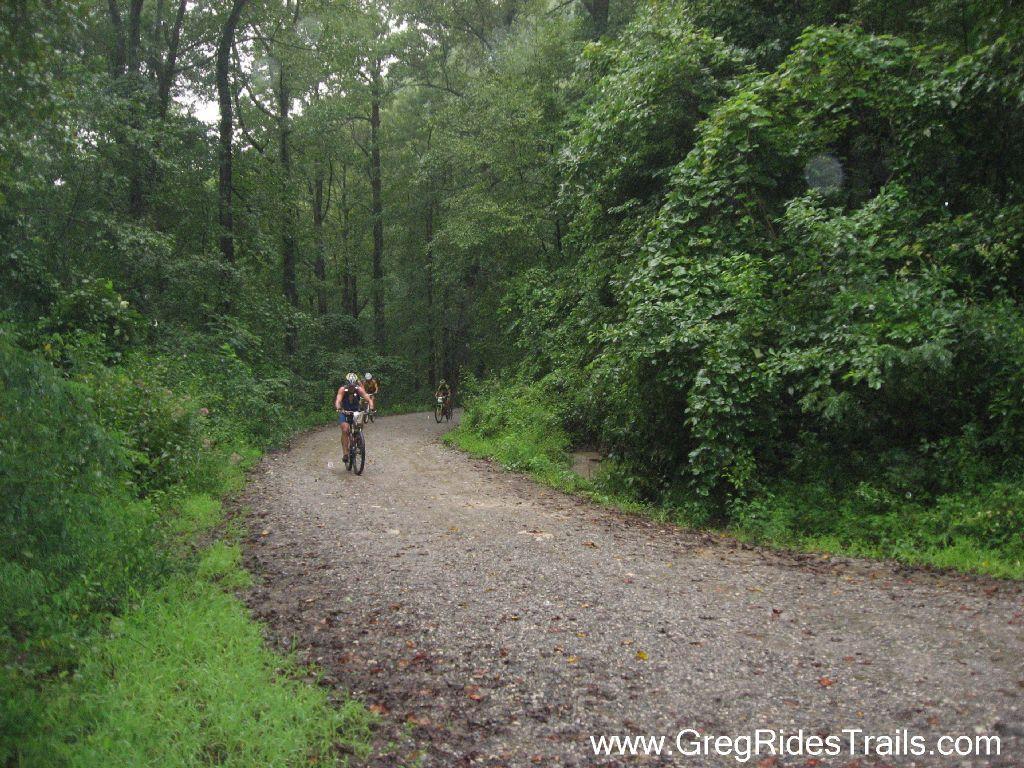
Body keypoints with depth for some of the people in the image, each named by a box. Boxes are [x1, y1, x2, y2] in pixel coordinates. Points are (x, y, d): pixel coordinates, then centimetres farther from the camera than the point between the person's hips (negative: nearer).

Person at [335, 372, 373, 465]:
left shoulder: (359, 390, -20)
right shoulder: (342, 389, -23)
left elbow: (369, 399, -27)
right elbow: (338, 401, -35)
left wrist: (371, 408, -47)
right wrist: (339, 409, -56)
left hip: (356, 412, 2)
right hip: (344, 412, -2)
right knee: (345, 430, -23)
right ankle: (345, 454, -21)